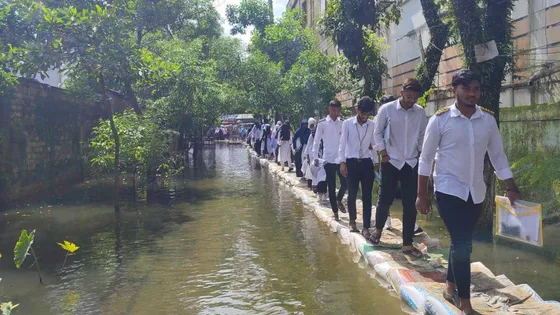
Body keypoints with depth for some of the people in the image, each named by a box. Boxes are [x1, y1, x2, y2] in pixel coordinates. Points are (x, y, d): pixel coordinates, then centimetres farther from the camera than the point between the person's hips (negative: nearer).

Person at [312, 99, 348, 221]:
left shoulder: (343, 123, 5)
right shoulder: (322, 123, -1)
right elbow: (317, 141, 1)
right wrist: (315, 157, -4)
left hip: (342, 159, 2)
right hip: (328, 159, -2)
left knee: (345, 183, 0)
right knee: (331, 187, 4)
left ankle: (339, 200, 30)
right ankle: (335, 212, 16)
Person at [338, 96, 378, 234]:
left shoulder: (372, 125, 2)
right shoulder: (347, 123, -4)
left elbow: (374, 145, 8)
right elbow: (342, 144, -3)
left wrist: (375, 163, 6)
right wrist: (342, 162, -9)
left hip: (367, 162, 2)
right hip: (352, 162, -1)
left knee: (367, 196, 0)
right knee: (352, 194, 7)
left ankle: (366, 227, 4)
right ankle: (352, 220, 28)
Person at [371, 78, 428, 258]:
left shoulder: (420, 113, 0)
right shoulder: (386, 109, -7)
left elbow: (423, 136, 9)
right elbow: (378, 133, -1)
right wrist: (383, 154, -6)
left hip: (411, 163, 2)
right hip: (390, 162, -2)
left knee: (410, 204, 3)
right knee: (385, 199, 5)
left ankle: (407, 244, 12)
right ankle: (378, 229, 34)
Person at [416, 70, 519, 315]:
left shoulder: (488, 119, 1)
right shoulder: (440, 119, -10)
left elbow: (498, 156, 8)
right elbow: (426, 158, -5)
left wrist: (511, 188, 4)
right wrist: (422, 194, -5)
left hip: (476, 192, 4)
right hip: (449, 191, -4)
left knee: (461, 243, 14)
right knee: (462, 245, -8)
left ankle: (451, 288, 34)